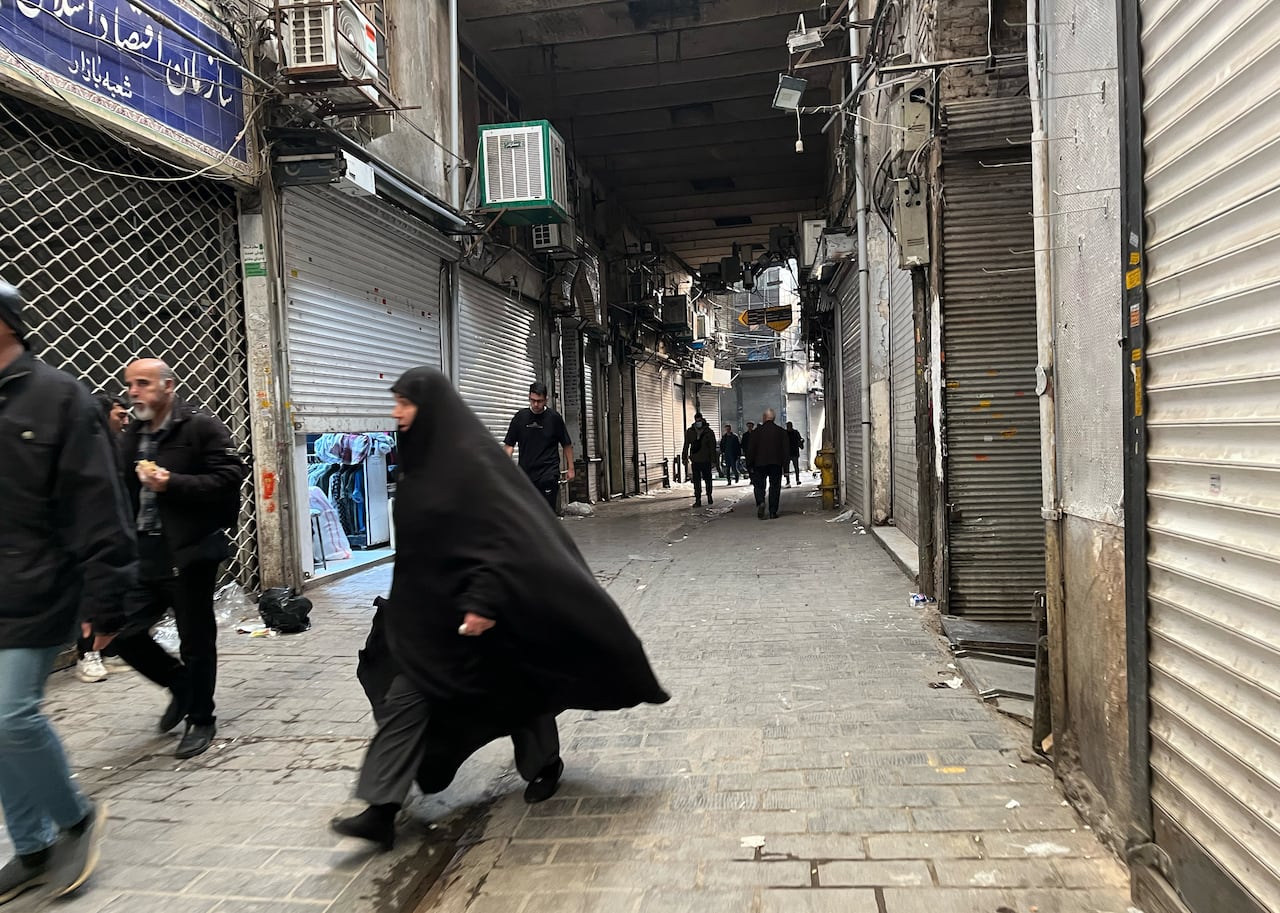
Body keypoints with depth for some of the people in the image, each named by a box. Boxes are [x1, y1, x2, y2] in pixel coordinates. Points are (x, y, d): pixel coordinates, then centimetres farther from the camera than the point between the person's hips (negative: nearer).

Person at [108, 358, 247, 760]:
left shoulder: (201, 426, -7)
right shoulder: (131, 434, 15)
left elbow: (230, 477, -16)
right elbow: (122, 490, 22)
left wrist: (172, 483, -22)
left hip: (188, 553, -6)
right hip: (143, 553, 7)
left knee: (196, 641, 4)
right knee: (122, 633, 4)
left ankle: (200, 720, 22)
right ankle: (180, 684, 30)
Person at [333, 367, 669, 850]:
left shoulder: (470, 459, -20)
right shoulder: (421, 460, 6)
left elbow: (506, 535, -24)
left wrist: (484, 601, -29)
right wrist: (405, 601, 22)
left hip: (471, 606, -8)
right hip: (427, 607, 8)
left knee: (513, 689, 13)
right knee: (405, 696, 2)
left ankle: (546, 764, 38)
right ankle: (381, 810, 6)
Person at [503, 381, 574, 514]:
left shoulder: (554, 417, -1)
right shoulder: (520, 417, 4)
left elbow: (567, 445, 6)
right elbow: (509, 444, 6)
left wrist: (570, 468, 5)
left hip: (549, 473, -3)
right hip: (526, 473, 3)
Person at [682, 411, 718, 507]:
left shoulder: (709, 432, -3)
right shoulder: (690, 432, 4)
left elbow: (713, 448, -3)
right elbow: (686, 445, 11)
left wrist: (713, 461, -7)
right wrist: (685, 458, 7)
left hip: (706, 461, -1)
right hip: (695, 461, 1)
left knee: (708, 479, 11)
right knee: (696, 481, 1)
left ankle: (709, 496, 31)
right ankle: (698, 500, 3)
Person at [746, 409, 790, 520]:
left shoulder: (756, 432, -4)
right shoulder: (782, 432, 2)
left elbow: (751, 449, -2)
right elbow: (786, 449, 3)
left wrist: (750, 464, 4)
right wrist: (784, 463, 8)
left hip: (760, 463, -1)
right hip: (776, 464, 1)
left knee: (759, 485, 9)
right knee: (774, 486, 6)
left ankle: (760, 502, -19)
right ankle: (773, 512, 4)